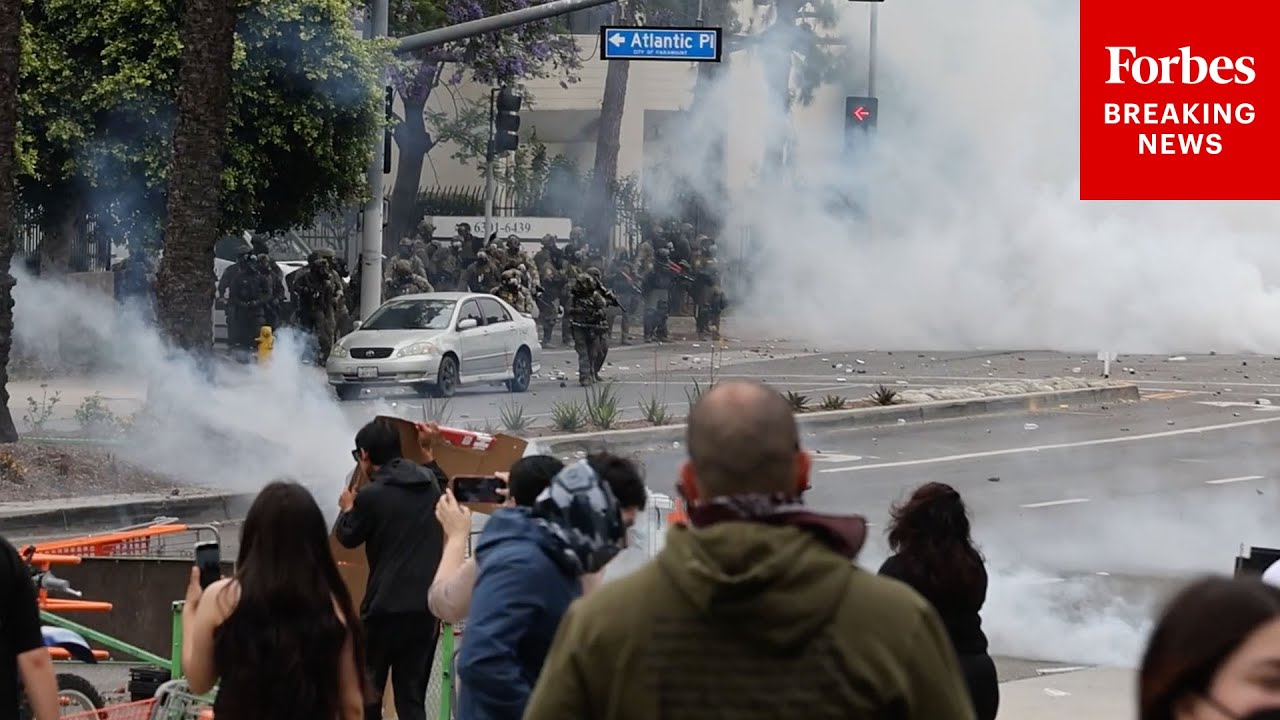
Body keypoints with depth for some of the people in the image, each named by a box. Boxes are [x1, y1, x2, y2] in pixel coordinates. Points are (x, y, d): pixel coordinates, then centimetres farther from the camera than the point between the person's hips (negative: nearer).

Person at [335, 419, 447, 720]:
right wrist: (428, 453, 38)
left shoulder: (371, 495, -11)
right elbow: (444, 489, 33)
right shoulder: (429, 483, 6)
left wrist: (348, 509, 26)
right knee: (412, 695, 6)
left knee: (367, 689, 10)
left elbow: (349, 537, 7)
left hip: (386, 607, -5)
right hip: (428, 605, 5)